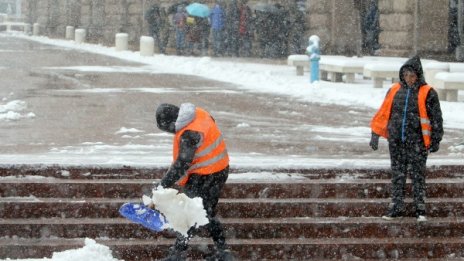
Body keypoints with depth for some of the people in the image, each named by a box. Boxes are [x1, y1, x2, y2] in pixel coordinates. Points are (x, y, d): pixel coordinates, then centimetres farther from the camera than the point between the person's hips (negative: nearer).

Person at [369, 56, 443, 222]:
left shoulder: (427, 93, -4)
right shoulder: (395, 90, 5)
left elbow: (436, 118, 0)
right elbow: (383, 113, 10)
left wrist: (435, 141, -2)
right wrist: (375, 134, 7)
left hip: (417, 142, -3)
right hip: (396, 141, 3)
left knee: (418, 175, 1)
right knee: (397, 175, 8)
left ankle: (420, 209, 8)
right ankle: (396, 208, 16)